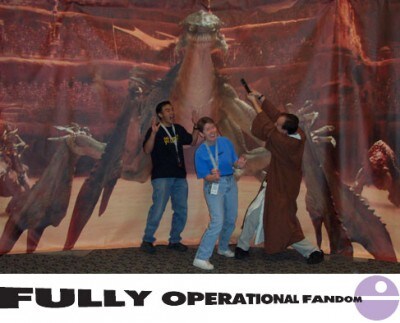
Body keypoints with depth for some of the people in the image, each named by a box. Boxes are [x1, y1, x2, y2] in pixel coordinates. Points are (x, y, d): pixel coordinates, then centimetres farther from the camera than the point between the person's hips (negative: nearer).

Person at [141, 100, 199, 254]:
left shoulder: (178, 129, 12)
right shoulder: (155, 130, -6)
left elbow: (192, 142, 21)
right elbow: (147, 150, -18)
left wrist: (196, 126, 7)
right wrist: (153, 133, -32)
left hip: (179, 176, 7)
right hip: (162, 177, -6)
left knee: (181, 211, 9)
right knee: (158, 209, -13)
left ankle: (174, 240, 21)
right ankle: (147, 240, 0)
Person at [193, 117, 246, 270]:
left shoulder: (225, 142, -5)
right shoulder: (200, 152, -15)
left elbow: (234, 162, 3)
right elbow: (206, 177, -14)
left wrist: (238, 164, -20)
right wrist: (214, 177, -36)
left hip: (231, 183, 6)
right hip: (214, 186, -5)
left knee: (231, 219, 17)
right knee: (217, 222, -17)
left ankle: (223, 248, 41)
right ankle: (201, 258, -12)